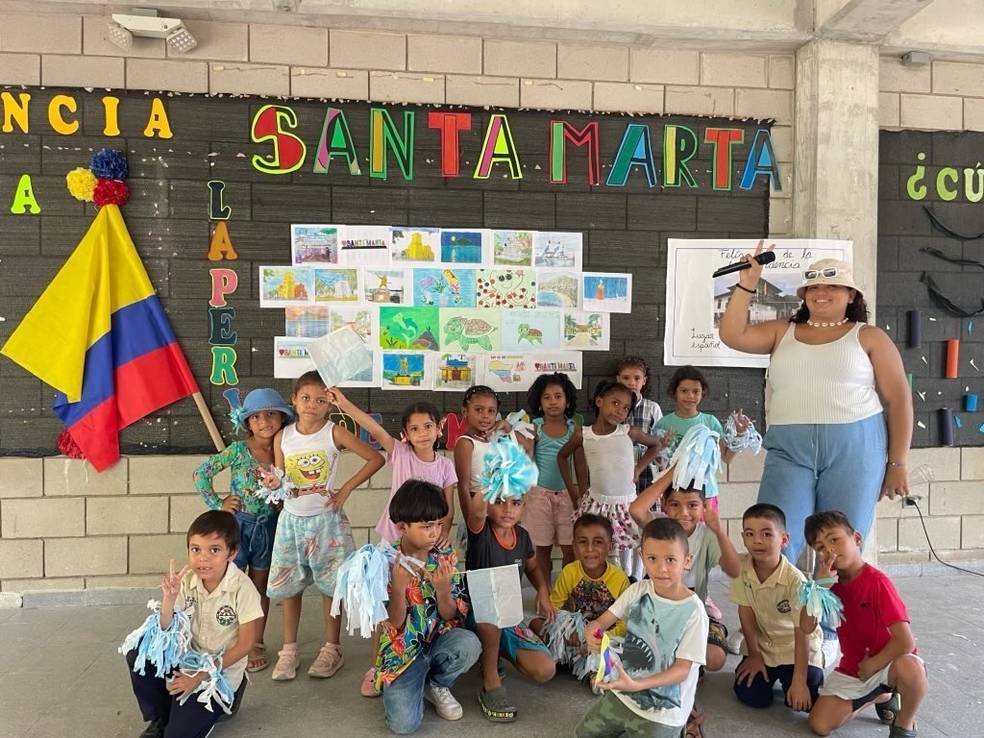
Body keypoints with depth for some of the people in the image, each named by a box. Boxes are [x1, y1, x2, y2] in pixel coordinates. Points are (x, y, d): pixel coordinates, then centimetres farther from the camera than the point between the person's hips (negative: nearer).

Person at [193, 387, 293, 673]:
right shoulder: (239, 450, -12)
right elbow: (200, 473, -10)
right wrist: (217, 504, -8)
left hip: (268, 525, 3)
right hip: (237, 523, -2)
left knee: (260, 587, 14)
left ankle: (256, 643, 27)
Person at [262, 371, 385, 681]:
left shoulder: (335, 433, -11)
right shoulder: (282, 437, -2)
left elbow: (376, 459, -10)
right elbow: (280, 480, 5)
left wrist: (346, 489, -11)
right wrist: (274, 484, -18)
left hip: (325, 518, -3)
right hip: (292, 519, 3)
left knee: (330, 585, 5)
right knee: (289, 586, 10)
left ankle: (332, 649, 21)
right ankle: (289, 650, 25)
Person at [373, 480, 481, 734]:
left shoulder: (446, 556, -6)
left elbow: (451, 616, -6)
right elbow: (395, 623, -14)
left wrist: (442, 589, -27)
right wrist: (399, 587, -32)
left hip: (438, 639, 3)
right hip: (403, 649, -2)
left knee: (469, 643, -31)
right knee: (404, 724, -22)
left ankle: (437, 685, 2)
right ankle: (417, 681, 13)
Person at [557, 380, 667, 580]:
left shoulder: (629, 433, -4)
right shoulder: (583, 434, -4)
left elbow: (657, 445, 14)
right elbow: (562, 456, 12)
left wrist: (638, 468, 6)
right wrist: (571, 489, 9)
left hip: (626, 504, 0)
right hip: (596, 503, 0)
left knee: (630, 553, 5)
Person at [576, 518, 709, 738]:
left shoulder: (693, 611, -22)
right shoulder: (638, 590, -8)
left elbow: (683, 669, -20)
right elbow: (603, 621, -4)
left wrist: (637, 685, -33)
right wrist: (593, 631, -29)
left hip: (663, 709, -5)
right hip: (623, 693, 5)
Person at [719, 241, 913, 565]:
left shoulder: (869, 337, 8)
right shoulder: (782, 332, 14)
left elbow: (899, 400, 5)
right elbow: (732, 335, 1)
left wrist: (897, 463, 0)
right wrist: (747, 284, -5)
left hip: (853, 450, -1)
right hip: (789, 450, 1)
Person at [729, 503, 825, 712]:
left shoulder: (795, 580, -27)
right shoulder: (741, 566, -18)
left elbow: (802, 633, -23)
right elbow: (746, 611, -8)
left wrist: (799, 681, -23)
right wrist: (754, 655, -3)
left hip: (796, 646, -2)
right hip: (761, 643, 3)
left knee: (802, 701, -18)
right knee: (750, 695, -11)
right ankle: (770, 674, 20)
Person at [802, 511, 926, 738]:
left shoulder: (876, 581, -22)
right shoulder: (830, 582, -4)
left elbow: (905, 641, -27)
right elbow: (807, 627, -15)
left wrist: (872, 665, -15)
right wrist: (820, 584, -25)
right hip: (852, 667, 5)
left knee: (910, 668, -40)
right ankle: (880, 695, 19)